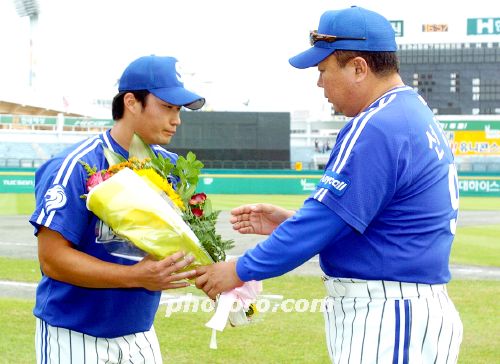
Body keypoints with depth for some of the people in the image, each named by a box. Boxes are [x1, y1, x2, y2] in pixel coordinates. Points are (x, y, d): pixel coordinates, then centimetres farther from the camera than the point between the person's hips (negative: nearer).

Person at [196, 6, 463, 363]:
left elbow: (323, 222, -17)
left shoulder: (376, 128, -18)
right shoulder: (416, 114, 15)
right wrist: (289, 221, 15)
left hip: (389, 320, -10)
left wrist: (240, 270, -7)